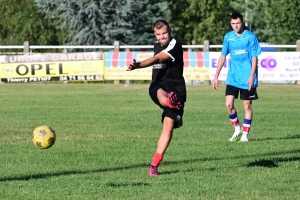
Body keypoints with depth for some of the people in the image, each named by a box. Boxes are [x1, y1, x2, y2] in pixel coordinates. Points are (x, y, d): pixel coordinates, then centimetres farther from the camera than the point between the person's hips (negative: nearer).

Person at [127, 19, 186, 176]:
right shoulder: (157, 46, 17)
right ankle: (171, 102, -76)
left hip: (176, 88, -3)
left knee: (168, 126, -10)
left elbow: (157, 59, -25)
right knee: (161, 93, -38)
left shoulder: (175, 46, -8)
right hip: (159, 85, 3)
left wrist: (138, 65, -41)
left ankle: (155, 163, -4)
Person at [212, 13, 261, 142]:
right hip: (232, 77, 3)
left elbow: (254, 57, -5)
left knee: (247, 105, 3)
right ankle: (237, 128, 16)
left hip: (247, 78, -3)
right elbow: (223, 56, 12)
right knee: (229, 104, -6)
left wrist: (252, 76, -15)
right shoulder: (228, 37, 5)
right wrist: (216, 76, 9)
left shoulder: (250, 37, -6)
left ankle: (245, 134, 13)